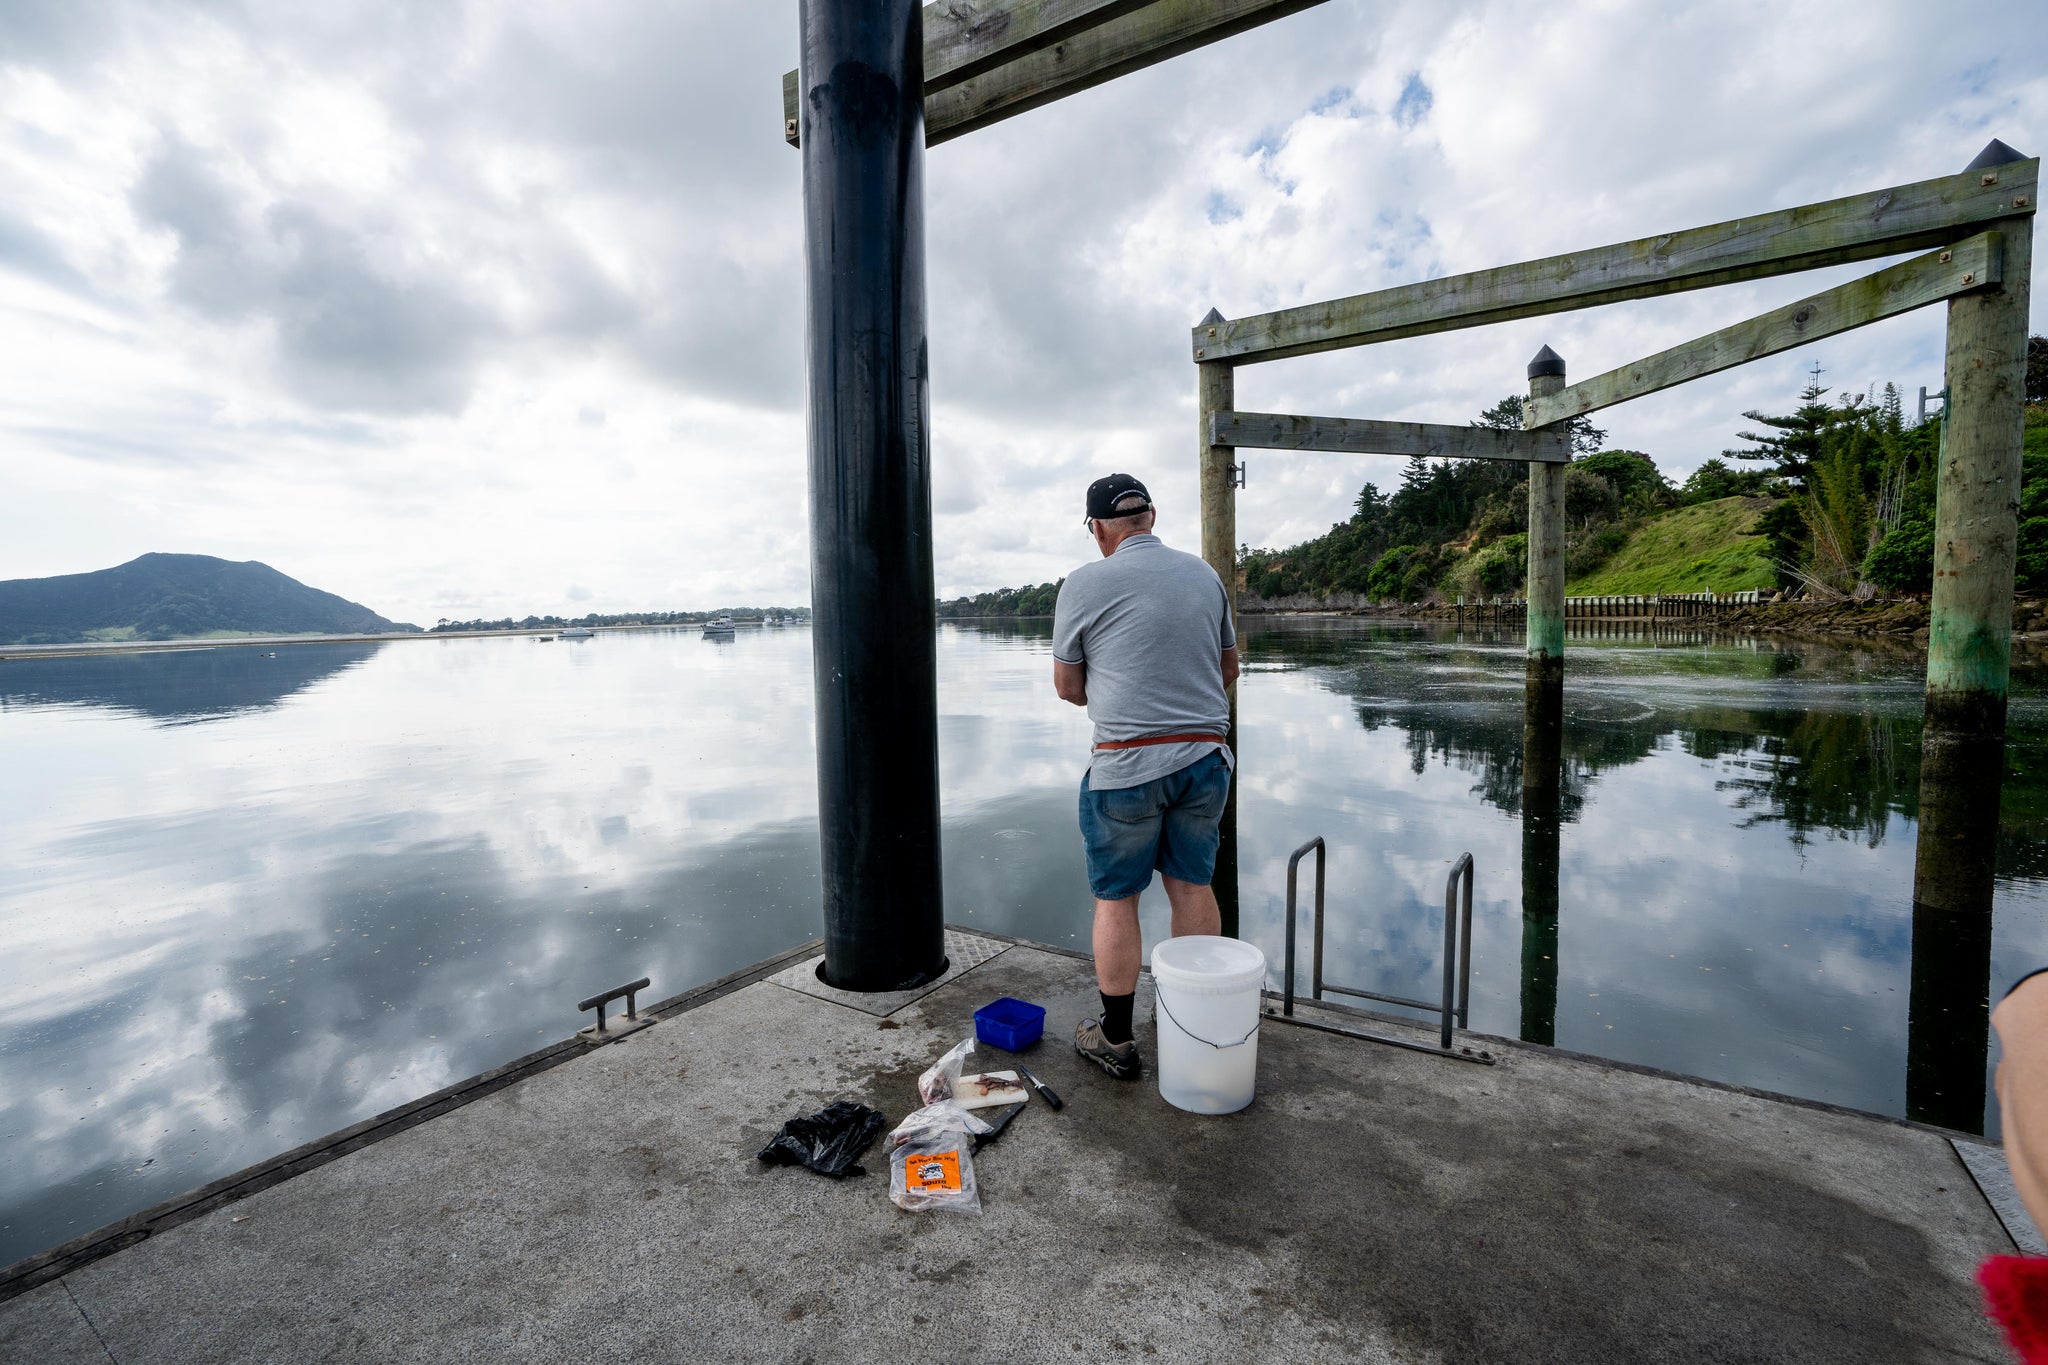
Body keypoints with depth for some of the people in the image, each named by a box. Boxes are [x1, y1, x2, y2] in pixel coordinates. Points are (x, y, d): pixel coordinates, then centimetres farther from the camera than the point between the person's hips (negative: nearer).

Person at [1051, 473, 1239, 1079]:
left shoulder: (1084, 584, -6)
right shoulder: (1205, 575, 8)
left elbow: (1066, 685, 1)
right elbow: (1228, 668, 17)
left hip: (1127, 765, -5)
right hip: (1206, 757, 5)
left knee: (1116, 899, 7)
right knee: (1193, 887, 16)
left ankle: (1115, 1039, 19)